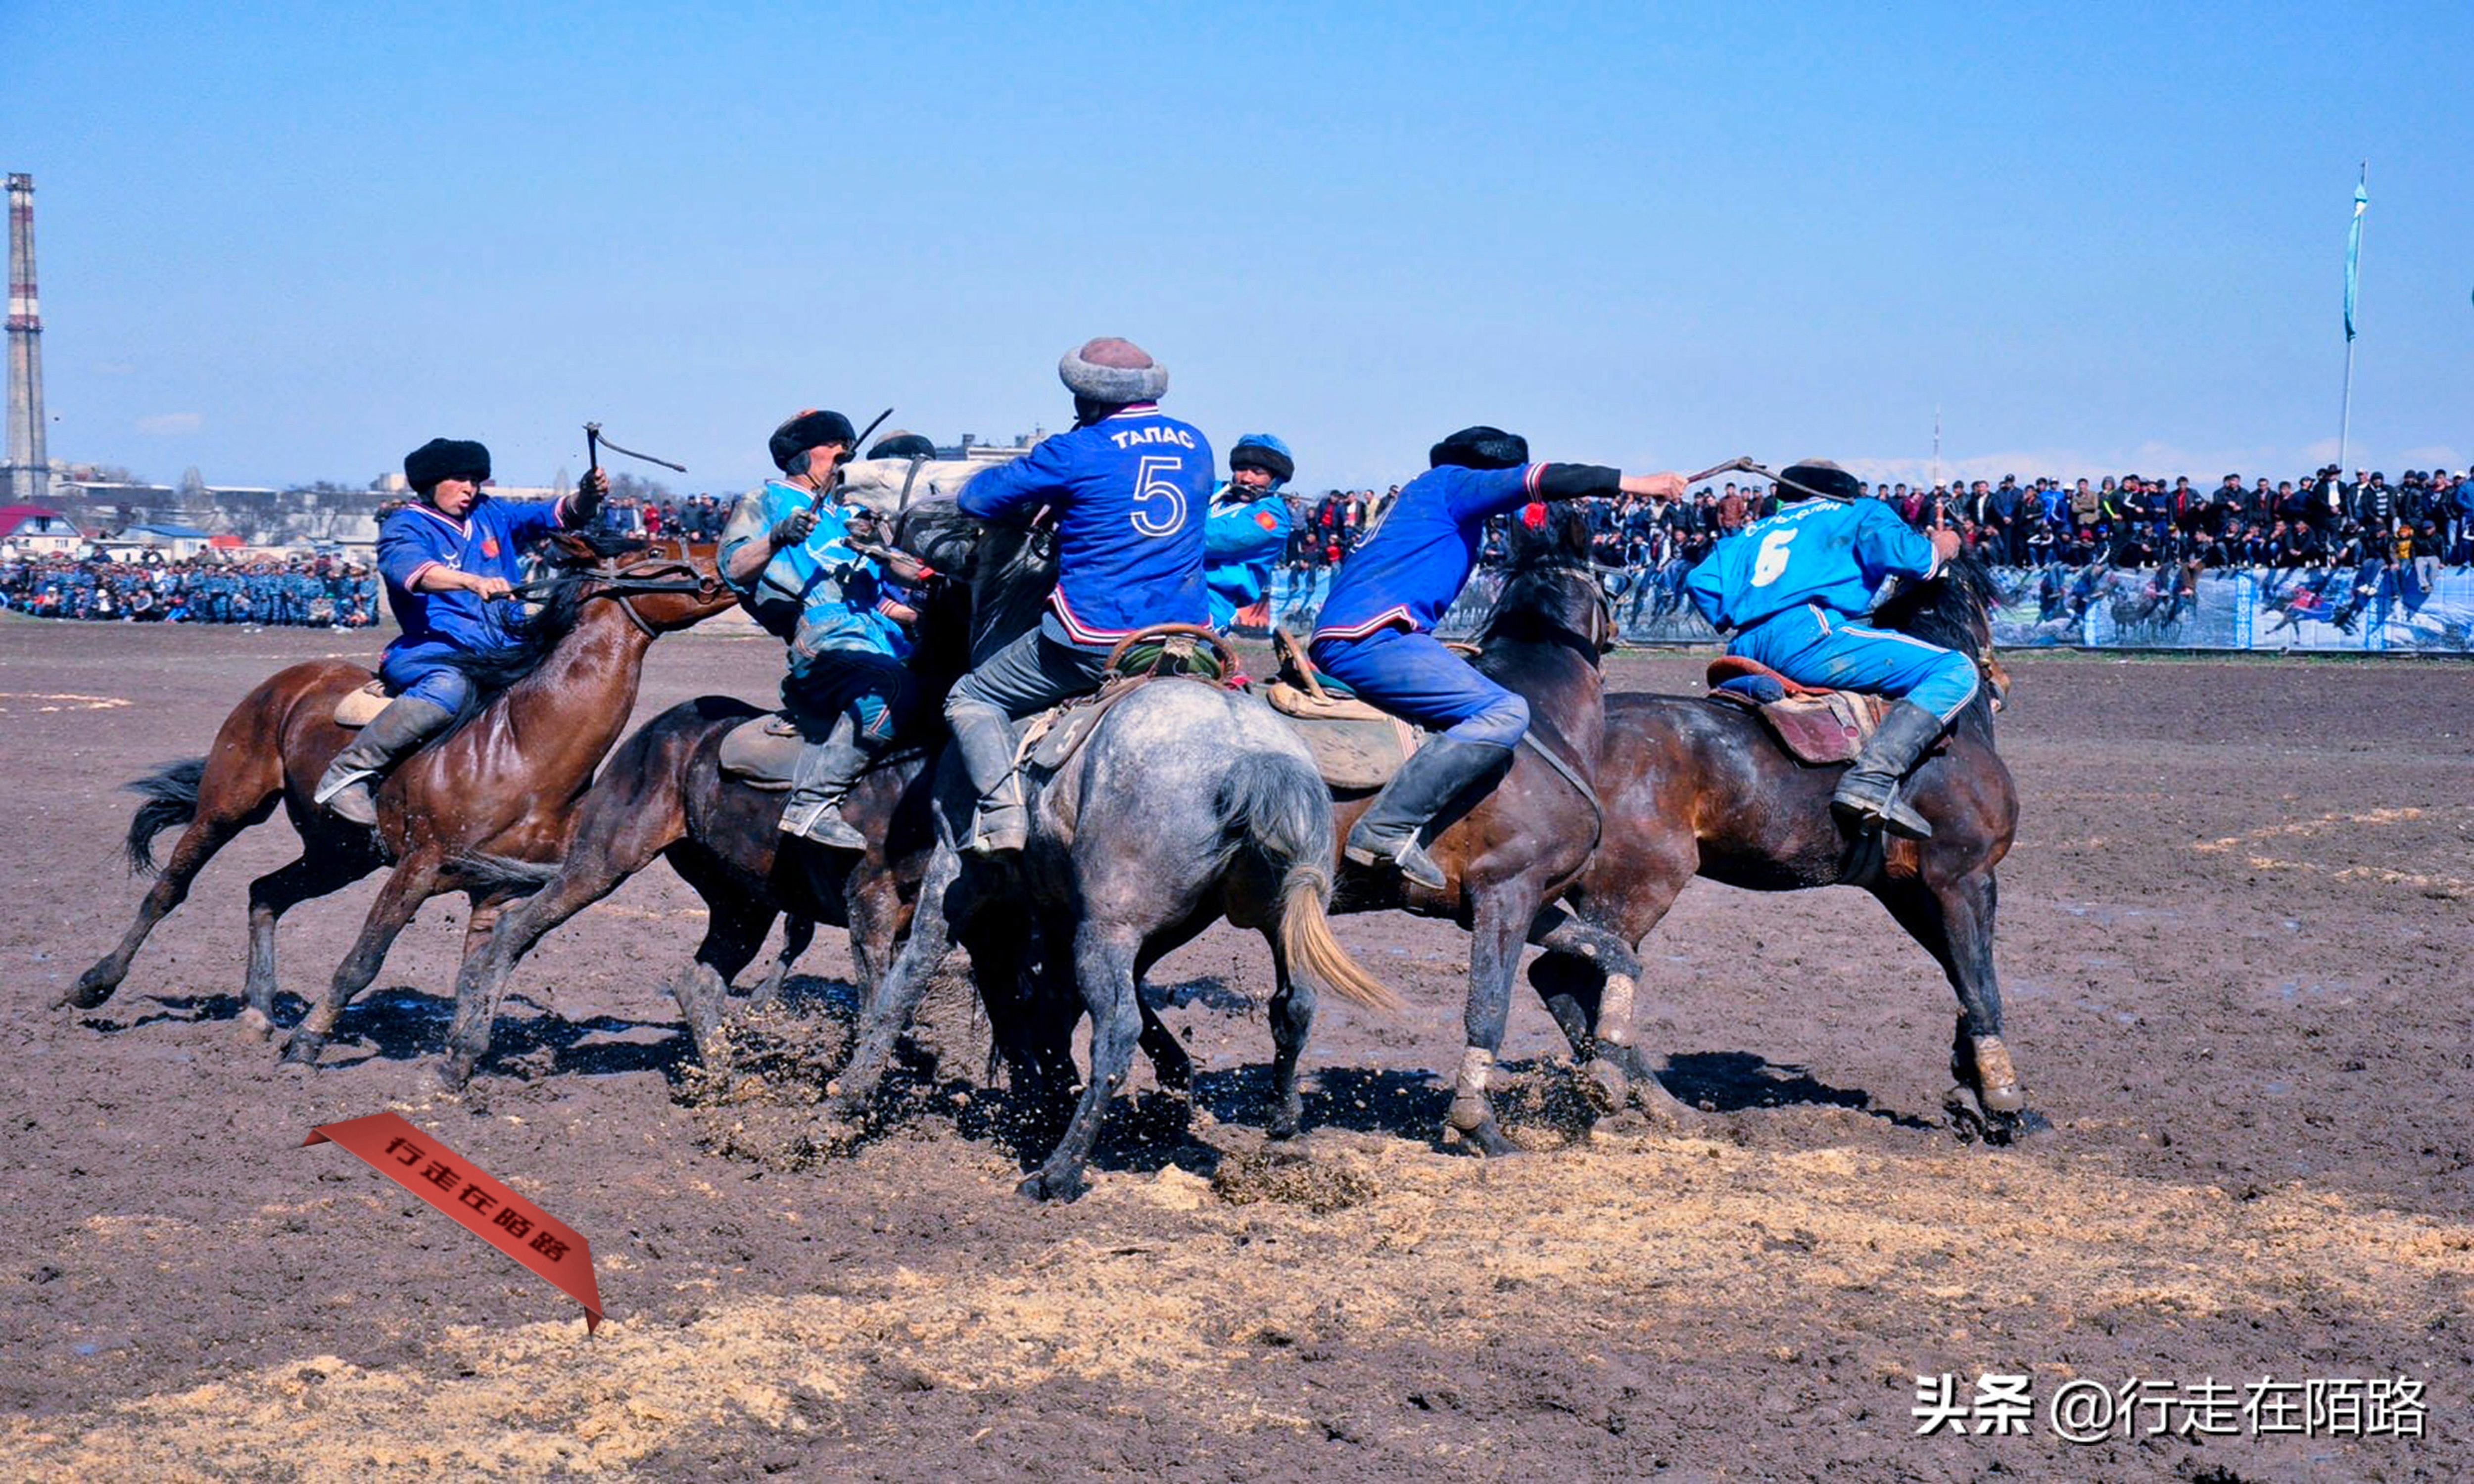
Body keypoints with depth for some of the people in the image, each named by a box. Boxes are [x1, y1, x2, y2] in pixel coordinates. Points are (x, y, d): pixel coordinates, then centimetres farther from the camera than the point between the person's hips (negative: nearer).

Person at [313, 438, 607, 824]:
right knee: (449, 686, -40)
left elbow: (560, 516, 16)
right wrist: (474, 582, -41)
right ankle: (346, 774, -32)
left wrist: (588, 496, -9)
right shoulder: (405, 526, 0)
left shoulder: (491, 515, 18)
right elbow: (410, 567, -23)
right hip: (437, 650, -7)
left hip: (504, 653, 7)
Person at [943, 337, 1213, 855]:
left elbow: (977, 500, -1)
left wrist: (1040, 501, 22)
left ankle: (1001, 811, -10)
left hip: (1094, 640, -5)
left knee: (972, 699, 10)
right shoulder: (1196, 445, 9)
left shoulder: (1077, 452, -8)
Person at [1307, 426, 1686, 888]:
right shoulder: (1451, 483, 5)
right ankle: (1388, 827, -31)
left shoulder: (1417, 497, 32)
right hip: (1372, 638, -10)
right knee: (1505, 713, -22)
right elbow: (1538, 481, -6)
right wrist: (1634, 483, -3)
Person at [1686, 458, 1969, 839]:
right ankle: (1872, 778, -32)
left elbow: (1703, 582, 24)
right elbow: (1899, 552, 1)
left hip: (1745, 654, 7)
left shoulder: (1755, 533, 33)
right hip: (1806, 640, -7)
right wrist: (1939, 549, 20)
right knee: (1955, 670, -10)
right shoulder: (1856, 514, 19)